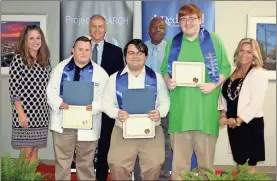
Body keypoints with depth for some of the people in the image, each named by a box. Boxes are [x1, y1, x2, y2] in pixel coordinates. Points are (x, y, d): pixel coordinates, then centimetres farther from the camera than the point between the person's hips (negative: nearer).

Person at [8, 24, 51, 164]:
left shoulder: (45, 60, 9)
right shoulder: (18, 59, -8)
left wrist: (51, 108, 9)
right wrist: (21, 114, -16)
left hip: (41, 112, 5)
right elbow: (13, 88, -12)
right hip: (25, 111, -5)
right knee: (26, 152, 0)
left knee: (35, 150, 11)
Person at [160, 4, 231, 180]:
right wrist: (168, 81, -6)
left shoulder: (214, 40, 4)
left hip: (206, 108, -2)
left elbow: (225, 68, 4)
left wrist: (214, 84, -12)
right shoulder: (173, 43, 12)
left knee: (206, 156, 7)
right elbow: (164, 70, 15)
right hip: (180, 109, 2)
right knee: (179, 158, 8)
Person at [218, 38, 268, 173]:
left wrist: (238, 120, -17)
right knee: (239, 159, 16)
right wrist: (223, 114, -4)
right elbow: (224, 95, 12)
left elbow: (256, 103, -18)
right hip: (233, 124, 6)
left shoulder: (258, 73, -9)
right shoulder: (233, 73, 11)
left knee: (250, 162, 2)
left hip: (250, 124, -6)